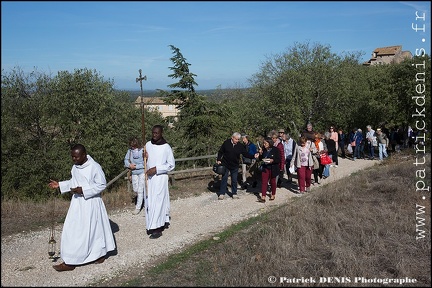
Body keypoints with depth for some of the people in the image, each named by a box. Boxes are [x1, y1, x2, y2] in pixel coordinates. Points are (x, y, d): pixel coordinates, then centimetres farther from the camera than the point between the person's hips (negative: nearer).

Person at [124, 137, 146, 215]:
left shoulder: (142, 151, -19)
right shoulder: (130, 150, -4)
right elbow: (126, 159, 5)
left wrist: (136, 166, -19)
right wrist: (129, 165, -14)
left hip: (142, 172, -5)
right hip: (134, 173, 5)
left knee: (140, 190, -1)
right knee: (135, 189, 15)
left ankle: (138, 207, 9)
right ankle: (141, 199, 44)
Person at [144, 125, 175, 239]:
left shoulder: (166, 147, -10)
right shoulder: (148, 145, 5)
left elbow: (171, 165, -7)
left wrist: (156, 169, -16)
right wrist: (144, 157, -7)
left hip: (160, 178, -5)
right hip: (149, 178, 6)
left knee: (158, 201, -5)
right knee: (149, 201, 9)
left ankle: (157, 228, 3)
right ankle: (165, 221, 25)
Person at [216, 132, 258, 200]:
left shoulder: (240, 146, -5)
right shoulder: (226, 143, -9)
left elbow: (246, 154, -5)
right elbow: (220, 152, 1)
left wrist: (253, 156, -19)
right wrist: (219, 159, -6)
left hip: (235, 166, 2)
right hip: (225, 165, -2)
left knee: (234, 180, 9)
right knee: (224, 179, 4)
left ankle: (234, 193, 22)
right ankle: (221, 194, 12)